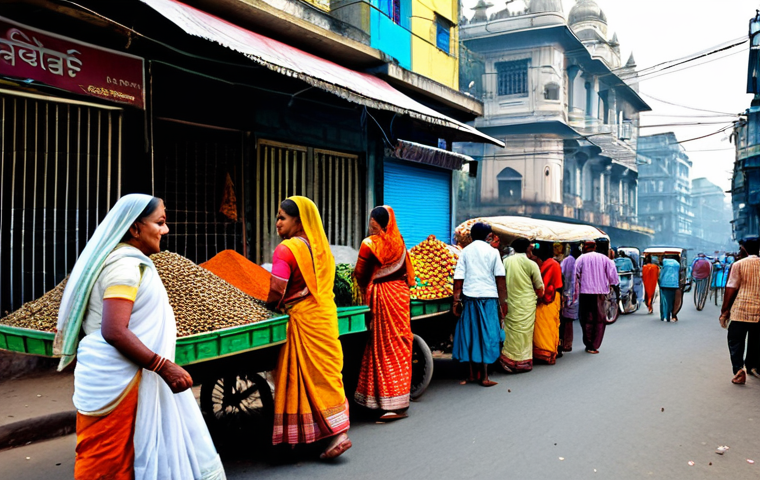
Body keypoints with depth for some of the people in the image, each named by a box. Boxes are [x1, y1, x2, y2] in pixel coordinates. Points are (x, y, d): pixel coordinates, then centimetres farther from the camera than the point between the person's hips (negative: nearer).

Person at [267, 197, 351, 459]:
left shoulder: (286, 249, -14)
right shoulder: (320, 246, 9)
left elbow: (277, 291, -19)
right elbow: (323, 283, 11)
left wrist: (270, 306, 2)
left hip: (304, 319, -7)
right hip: (325, 313, 8)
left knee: (310, 376, 1)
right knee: (327, 372, 12)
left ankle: (338, 434, 1)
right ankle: (337, 431, 21)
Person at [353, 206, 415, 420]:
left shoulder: (369, 244, -14)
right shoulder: (398, 240, 2)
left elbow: (360, 275, -5)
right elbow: (407, 270, 8)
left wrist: (365, 288, 14)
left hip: (382, 295, -6)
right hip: (400, 292, 6)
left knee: (386, 347, 0)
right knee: (400, 342, 12)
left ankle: (397, 404, 3)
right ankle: (399, 399, 20)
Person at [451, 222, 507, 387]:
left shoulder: (465, 251, 7)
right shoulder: (493, 251, 1)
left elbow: (458, 278, 1)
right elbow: (500, 279, -1)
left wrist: (456, 299, 4)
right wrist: (502, 302, 4)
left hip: (469, 296, 2)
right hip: (489, 297, -2)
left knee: (470, 335, 10)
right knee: (487, 336, 2)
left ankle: (473, 374, 17)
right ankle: (484, 377, 2)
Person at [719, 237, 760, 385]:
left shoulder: (739, 264, -5)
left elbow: (731, 289, -6)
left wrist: (724, 311, 0)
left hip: (741, 310, -3)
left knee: (736, 342, 1)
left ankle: (739, 369, -13)